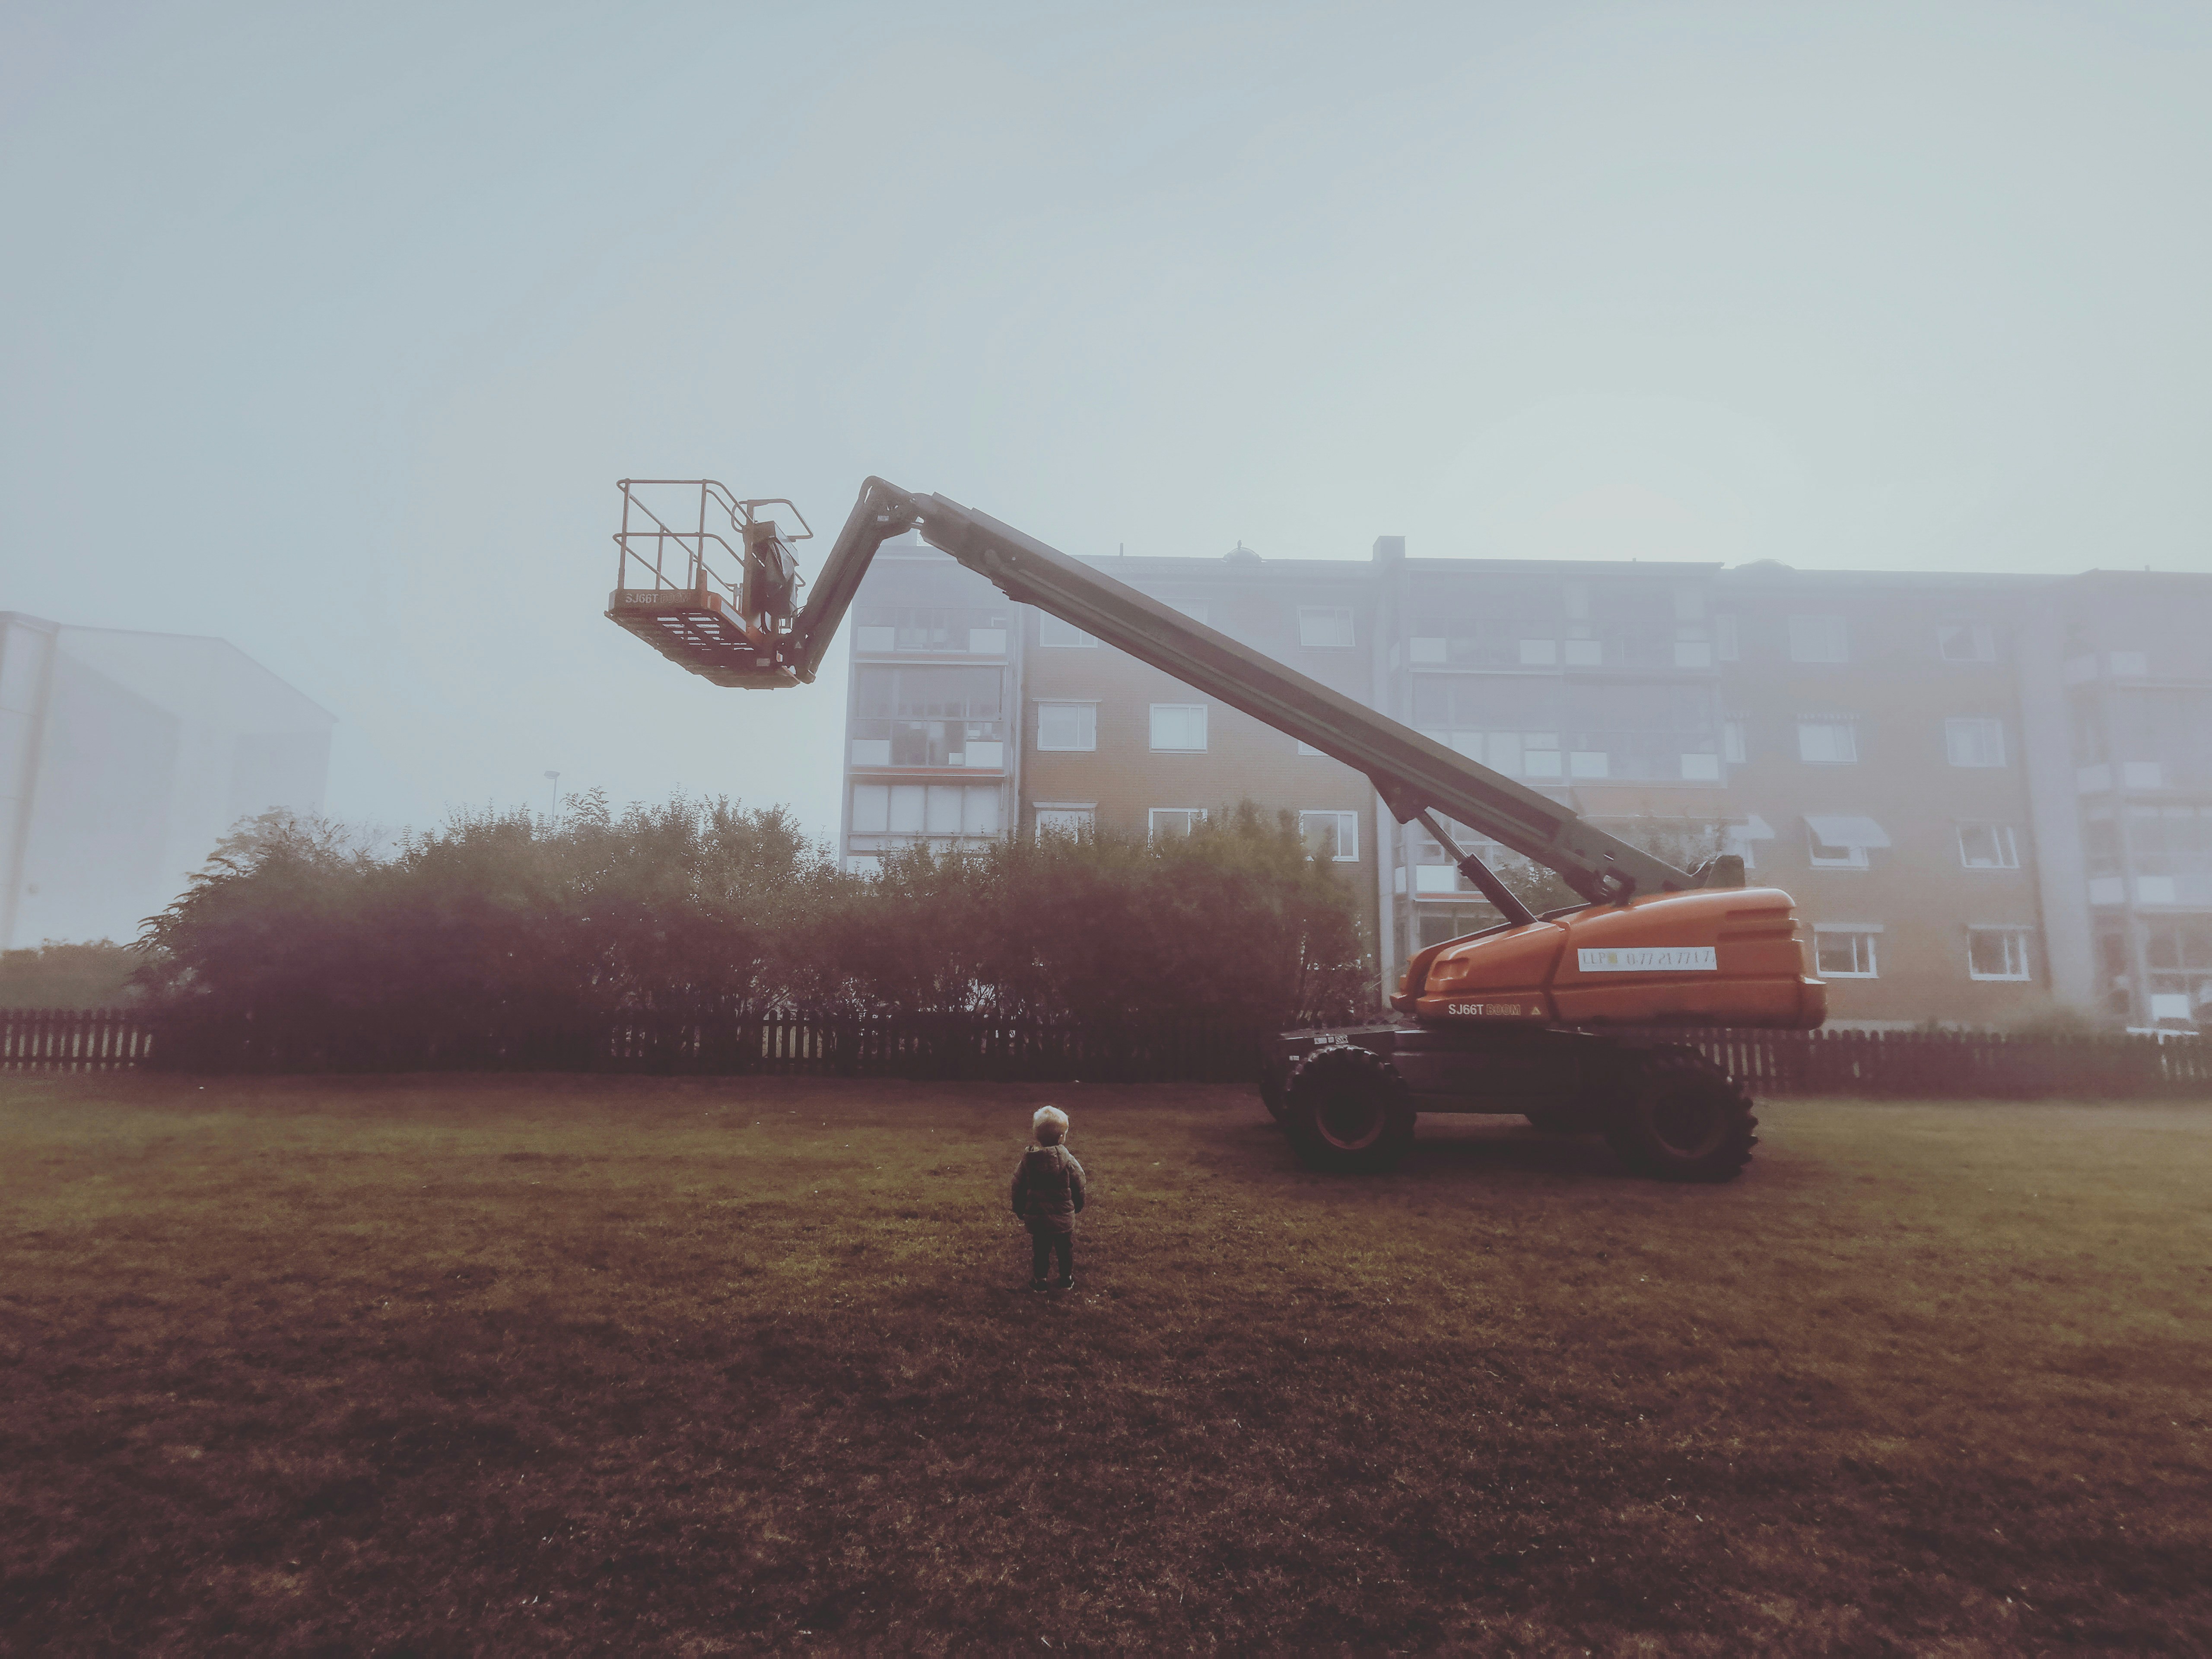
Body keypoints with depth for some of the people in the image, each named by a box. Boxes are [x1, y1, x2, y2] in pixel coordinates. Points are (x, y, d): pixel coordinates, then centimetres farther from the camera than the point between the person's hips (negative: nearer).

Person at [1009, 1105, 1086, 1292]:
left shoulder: (1027, 1161, -9)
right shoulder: (1068, 1160, -15)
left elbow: (1018, 1189, 0)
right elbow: (1079, 1188, -5)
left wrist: (1020, 1211, 15)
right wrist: (1078, 1205, 15)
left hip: (1036, 1218, 1)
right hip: (1064, 1218, -1)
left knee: (1040, 1250, 17)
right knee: (1066, 1249, 17)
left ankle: (1039, 1280, 25)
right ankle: (1067, 1280, 29)